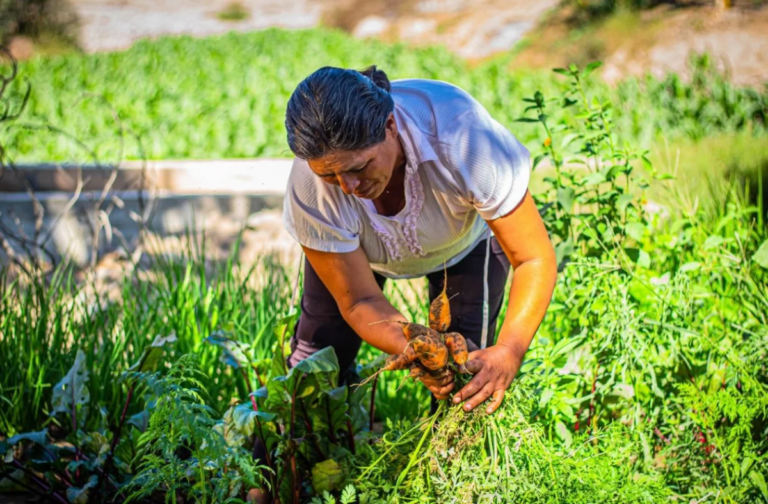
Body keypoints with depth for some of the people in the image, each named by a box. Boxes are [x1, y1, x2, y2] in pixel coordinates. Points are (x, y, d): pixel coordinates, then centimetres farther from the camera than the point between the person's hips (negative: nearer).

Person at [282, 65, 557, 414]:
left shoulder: (463, 135, -45)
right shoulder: (310, 189, -39)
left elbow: (535, 259, -38)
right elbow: (360, 301, -27)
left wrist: (509, 352, -54)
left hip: (466, 237, -1)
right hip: (358, 246, 1)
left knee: (468, 375, -11)